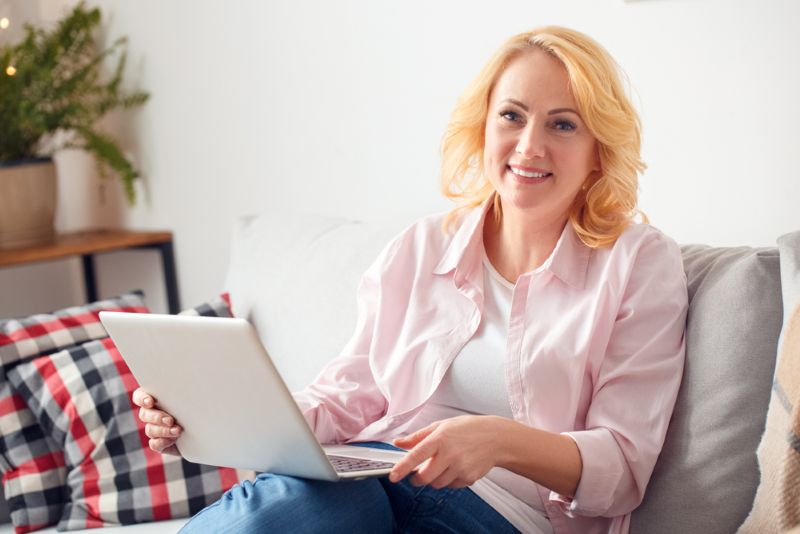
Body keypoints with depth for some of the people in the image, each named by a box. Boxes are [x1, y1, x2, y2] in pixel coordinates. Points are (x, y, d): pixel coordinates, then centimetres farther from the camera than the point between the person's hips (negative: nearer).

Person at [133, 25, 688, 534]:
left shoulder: (642, 264, 2)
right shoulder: (420, 247, 13)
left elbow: (624, 466, -5)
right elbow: (348, 398, 12)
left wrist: (503, 441, -25)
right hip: (370, 482, 4)